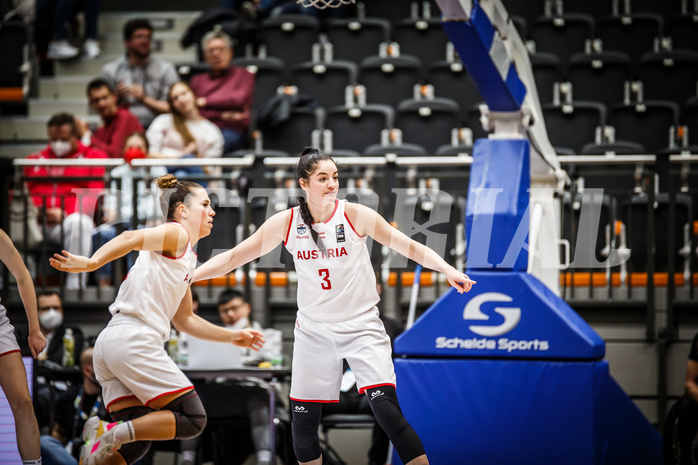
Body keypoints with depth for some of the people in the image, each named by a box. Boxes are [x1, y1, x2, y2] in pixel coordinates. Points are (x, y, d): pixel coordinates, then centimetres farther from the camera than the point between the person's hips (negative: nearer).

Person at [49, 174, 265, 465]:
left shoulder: (187, 258, 28)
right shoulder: (176, 234, 1)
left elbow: (184, 320, 36)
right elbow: (130, 239, -17)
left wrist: (231, 337, 36)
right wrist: (91, 263, -30)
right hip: (134, 340, -9)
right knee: (192, 419, -8)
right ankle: (111, 434, -20)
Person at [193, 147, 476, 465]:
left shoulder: (356, 215, -8)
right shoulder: (286, 223, -3)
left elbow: (410, 248, -4)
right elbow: (233, 258, 3)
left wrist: (447, 270, -17)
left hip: (361, 325, -3)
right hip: (313, 329, 3)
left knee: (386, 409, -19)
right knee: (303, 421, 4)